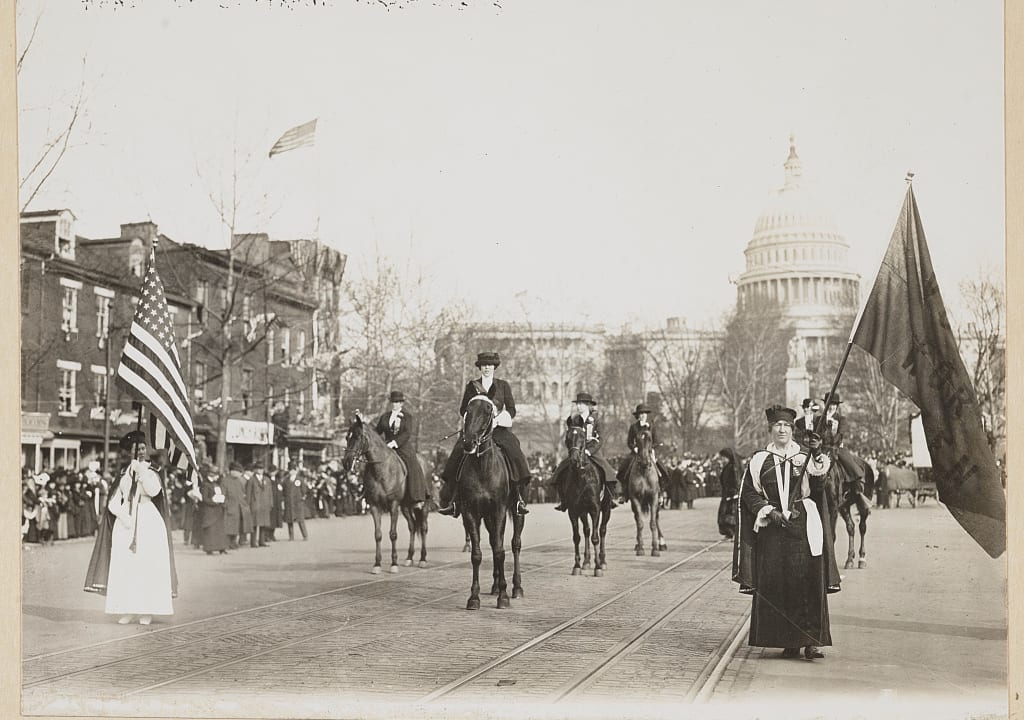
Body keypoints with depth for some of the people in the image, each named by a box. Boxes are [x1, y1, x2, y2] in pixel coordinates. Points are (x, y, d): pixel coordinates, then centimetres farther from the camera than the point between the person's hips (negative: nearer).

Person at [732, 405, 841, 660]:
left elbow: (821, 480, -9)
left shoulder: (805, 458, 8)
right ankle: (788, 641, 6)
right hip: (771, 531, 1)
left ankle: (812, 640, -6)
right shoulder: (759, 460, 9)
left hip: (803, 529, -1)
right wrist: (769, 511, -8)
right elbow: (749, 493, 6)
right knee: (776, 586, -2)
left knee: (808, 584, -7)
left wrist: (818, 455, -25)